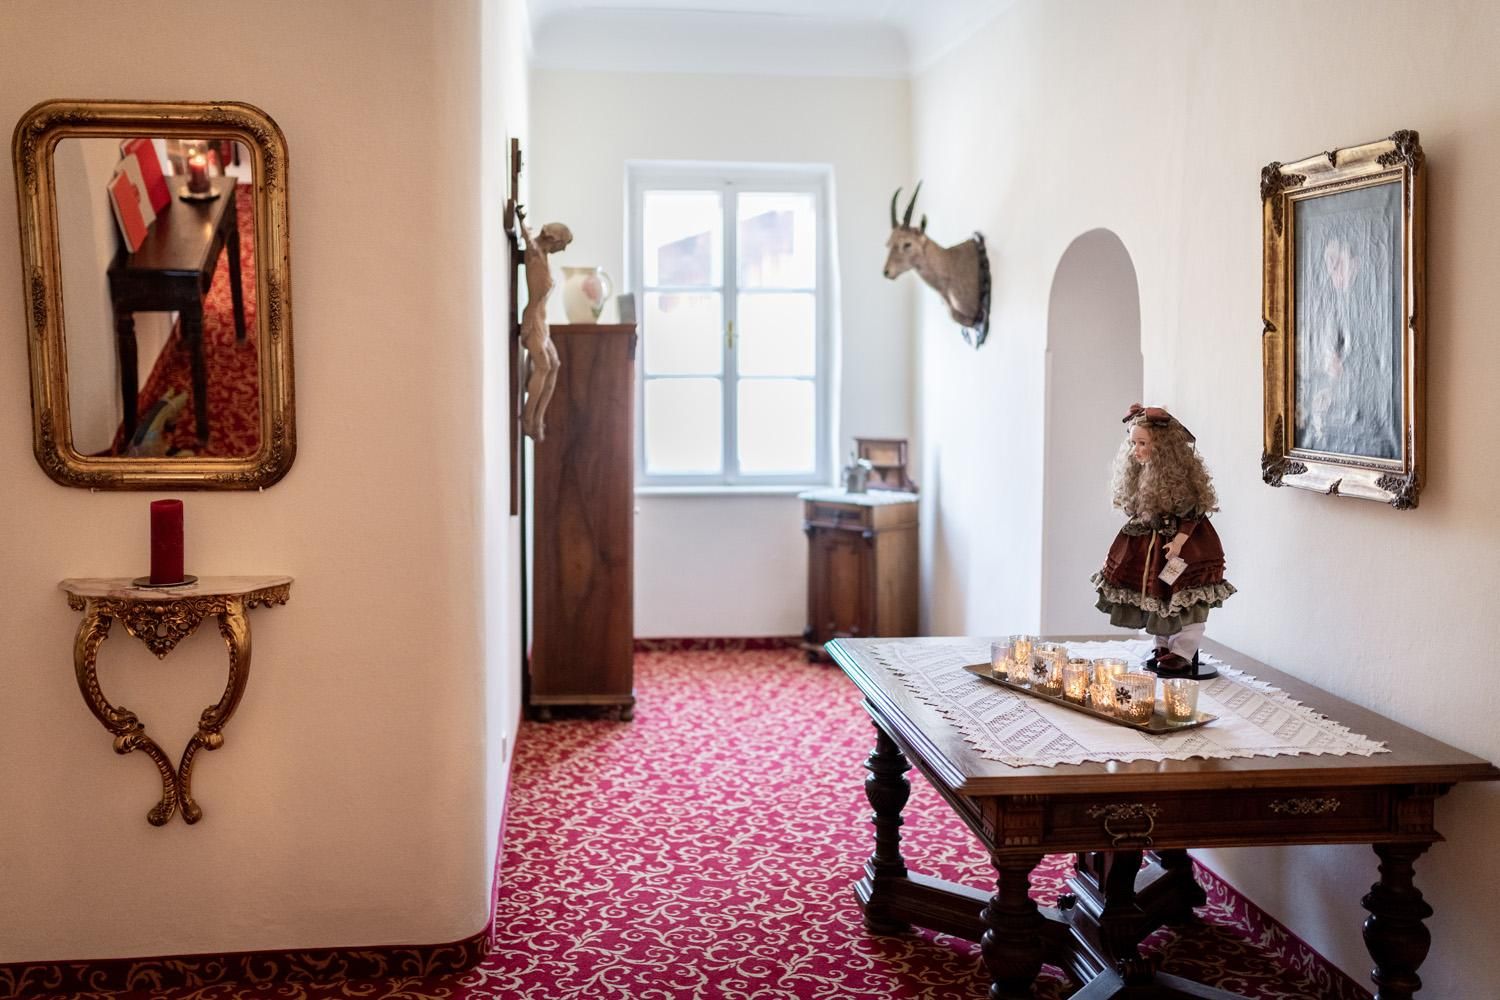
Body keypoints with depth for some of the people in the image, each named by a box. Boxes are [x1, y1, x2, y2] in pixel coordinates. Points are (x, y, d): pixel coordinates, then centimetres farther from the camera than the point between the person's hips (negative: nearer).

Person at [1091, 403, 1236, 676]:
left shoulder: (1180, 472, -19)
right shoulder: (1138, 473, 4)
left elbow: (1193, 511, -19)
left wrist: (1179, 540, -25)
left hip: (1183, 544, -7)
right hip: (1148, 543, 8)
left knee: (1183, 600, -5)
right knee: (1154, 596, 12)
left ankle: (1182, 656, 4)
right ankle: (1163, 648, 25)